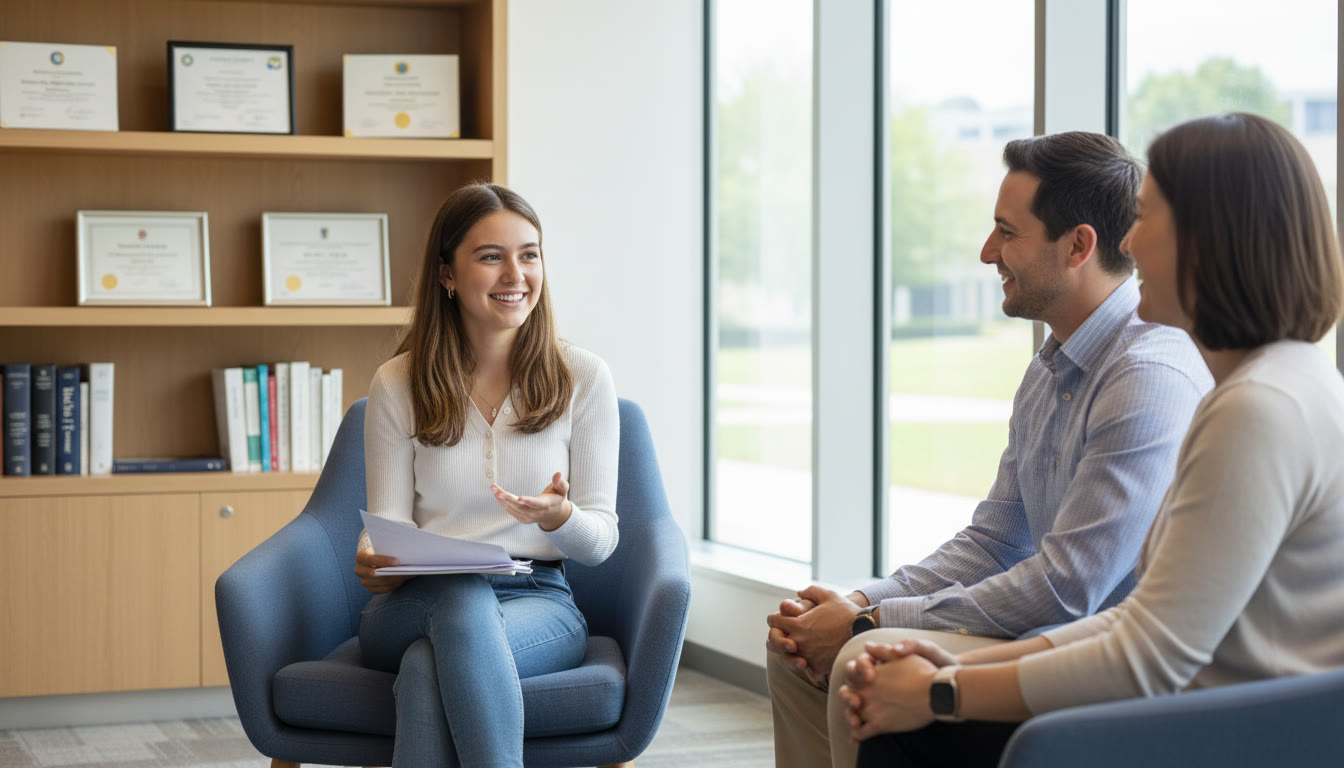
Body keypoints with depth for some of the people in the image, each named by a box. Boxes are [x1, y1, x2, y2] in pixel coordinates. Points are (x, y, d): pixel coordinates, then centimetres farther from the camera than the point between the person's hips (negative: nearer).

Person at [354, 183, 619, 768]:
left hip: (538, 602, -1)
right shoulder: (398, 385, 7)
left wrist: (559, 517, -20)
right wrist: (374, 563, -21)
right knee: (463, 595, -38)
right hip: (415, 605, 1)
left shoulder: (583, 378, 5)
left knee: (426, 668, -36)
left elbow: (600, 539, 5)